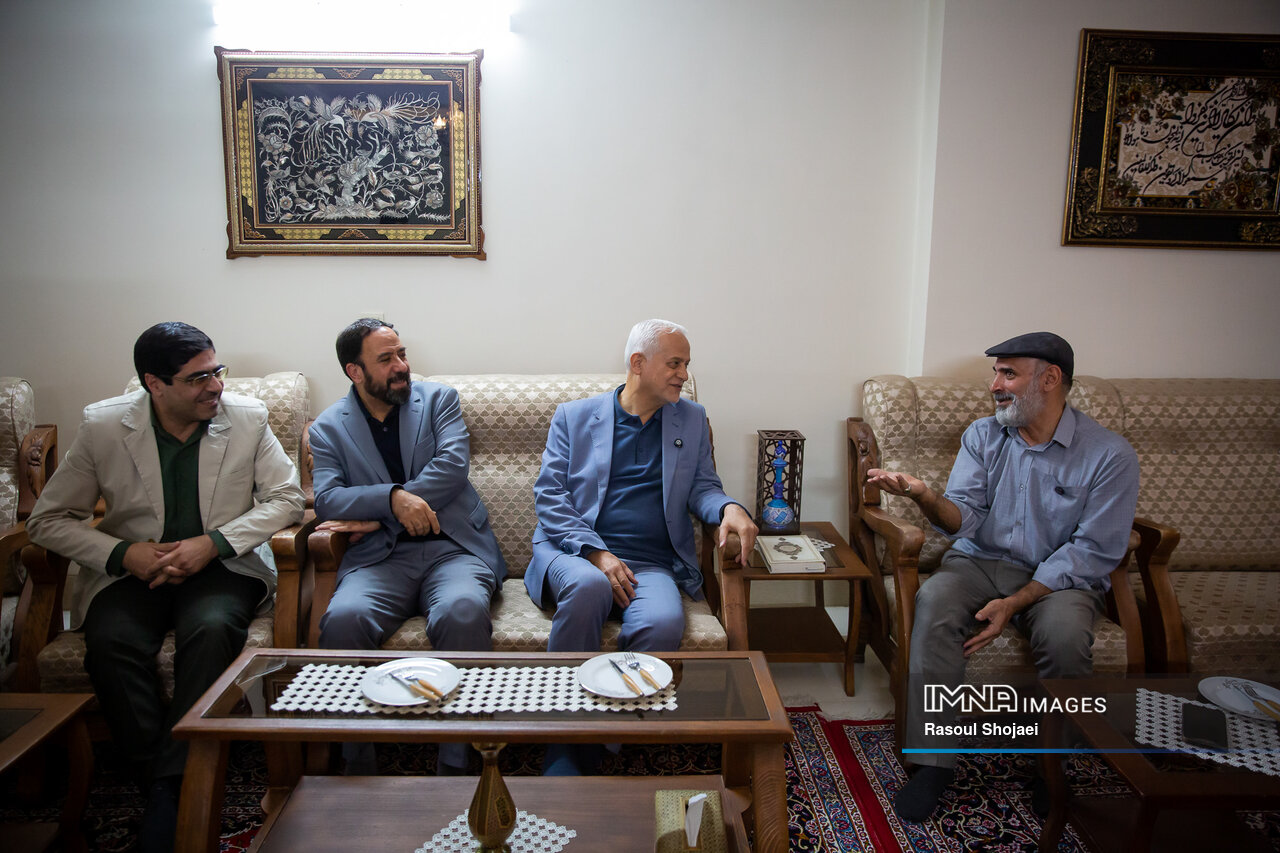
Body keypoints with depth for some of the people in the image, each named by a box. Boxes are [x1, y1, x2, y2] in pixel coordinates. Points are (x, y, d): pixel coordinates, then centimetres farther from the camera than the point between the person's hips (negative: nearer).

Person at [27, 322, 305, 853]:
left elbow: (286, 498, -3)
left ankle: (173, 790, -23)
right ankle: (159, 781, -16)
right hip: (133, 569, 1)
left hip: (221, 566, -1)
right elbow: (48, 520, 4)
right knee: (110, 642, -29)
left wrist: (212, 542, -16)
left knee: (212, 630, -32)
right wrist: (122, 553, -14)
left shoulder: (247, 418, -3)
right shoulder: (102, 426, -2)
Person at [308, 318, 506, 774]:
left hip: (452, 546, 0)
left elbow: (453, 464, -4)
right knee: (343, 619, -31)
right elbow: (327, 499, 0)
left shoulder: (439, 399, 13)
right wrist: (393, 498, -20)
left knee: (463, 612, -34)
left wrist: (372, 515, -7)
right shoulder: (328, 428, 14)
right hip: (380, 557, 1)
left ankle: (454, 765, -22)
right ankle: (358, 768, -14)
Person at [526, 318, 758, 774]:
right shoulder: (573, 416, 12)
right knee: (589, 586, -38)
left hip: (652, 562, 2)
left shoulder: (692, 419, 20)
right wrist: (596, 553, -11)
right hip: (574, 553, -1)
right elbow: (548, 493, 4)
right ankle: (564, 746, -23)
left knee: (662, 623, -33)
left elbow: (702, 486, 18)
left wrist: (728, 507, -8)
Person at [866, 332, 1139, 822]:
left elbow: (1092, 552, -12)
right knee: (934, 602, -30)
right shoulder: (983, 436, 3)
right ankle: (934, 760, -20)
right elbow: (964, 518, -7)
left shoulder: (1110, 455, -8)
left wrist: (1014, 603, -20)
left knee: (1064, 634, -35)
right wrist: (925, 496, -31)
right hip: (983, 561, 2)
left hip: (1060, 577, -2)